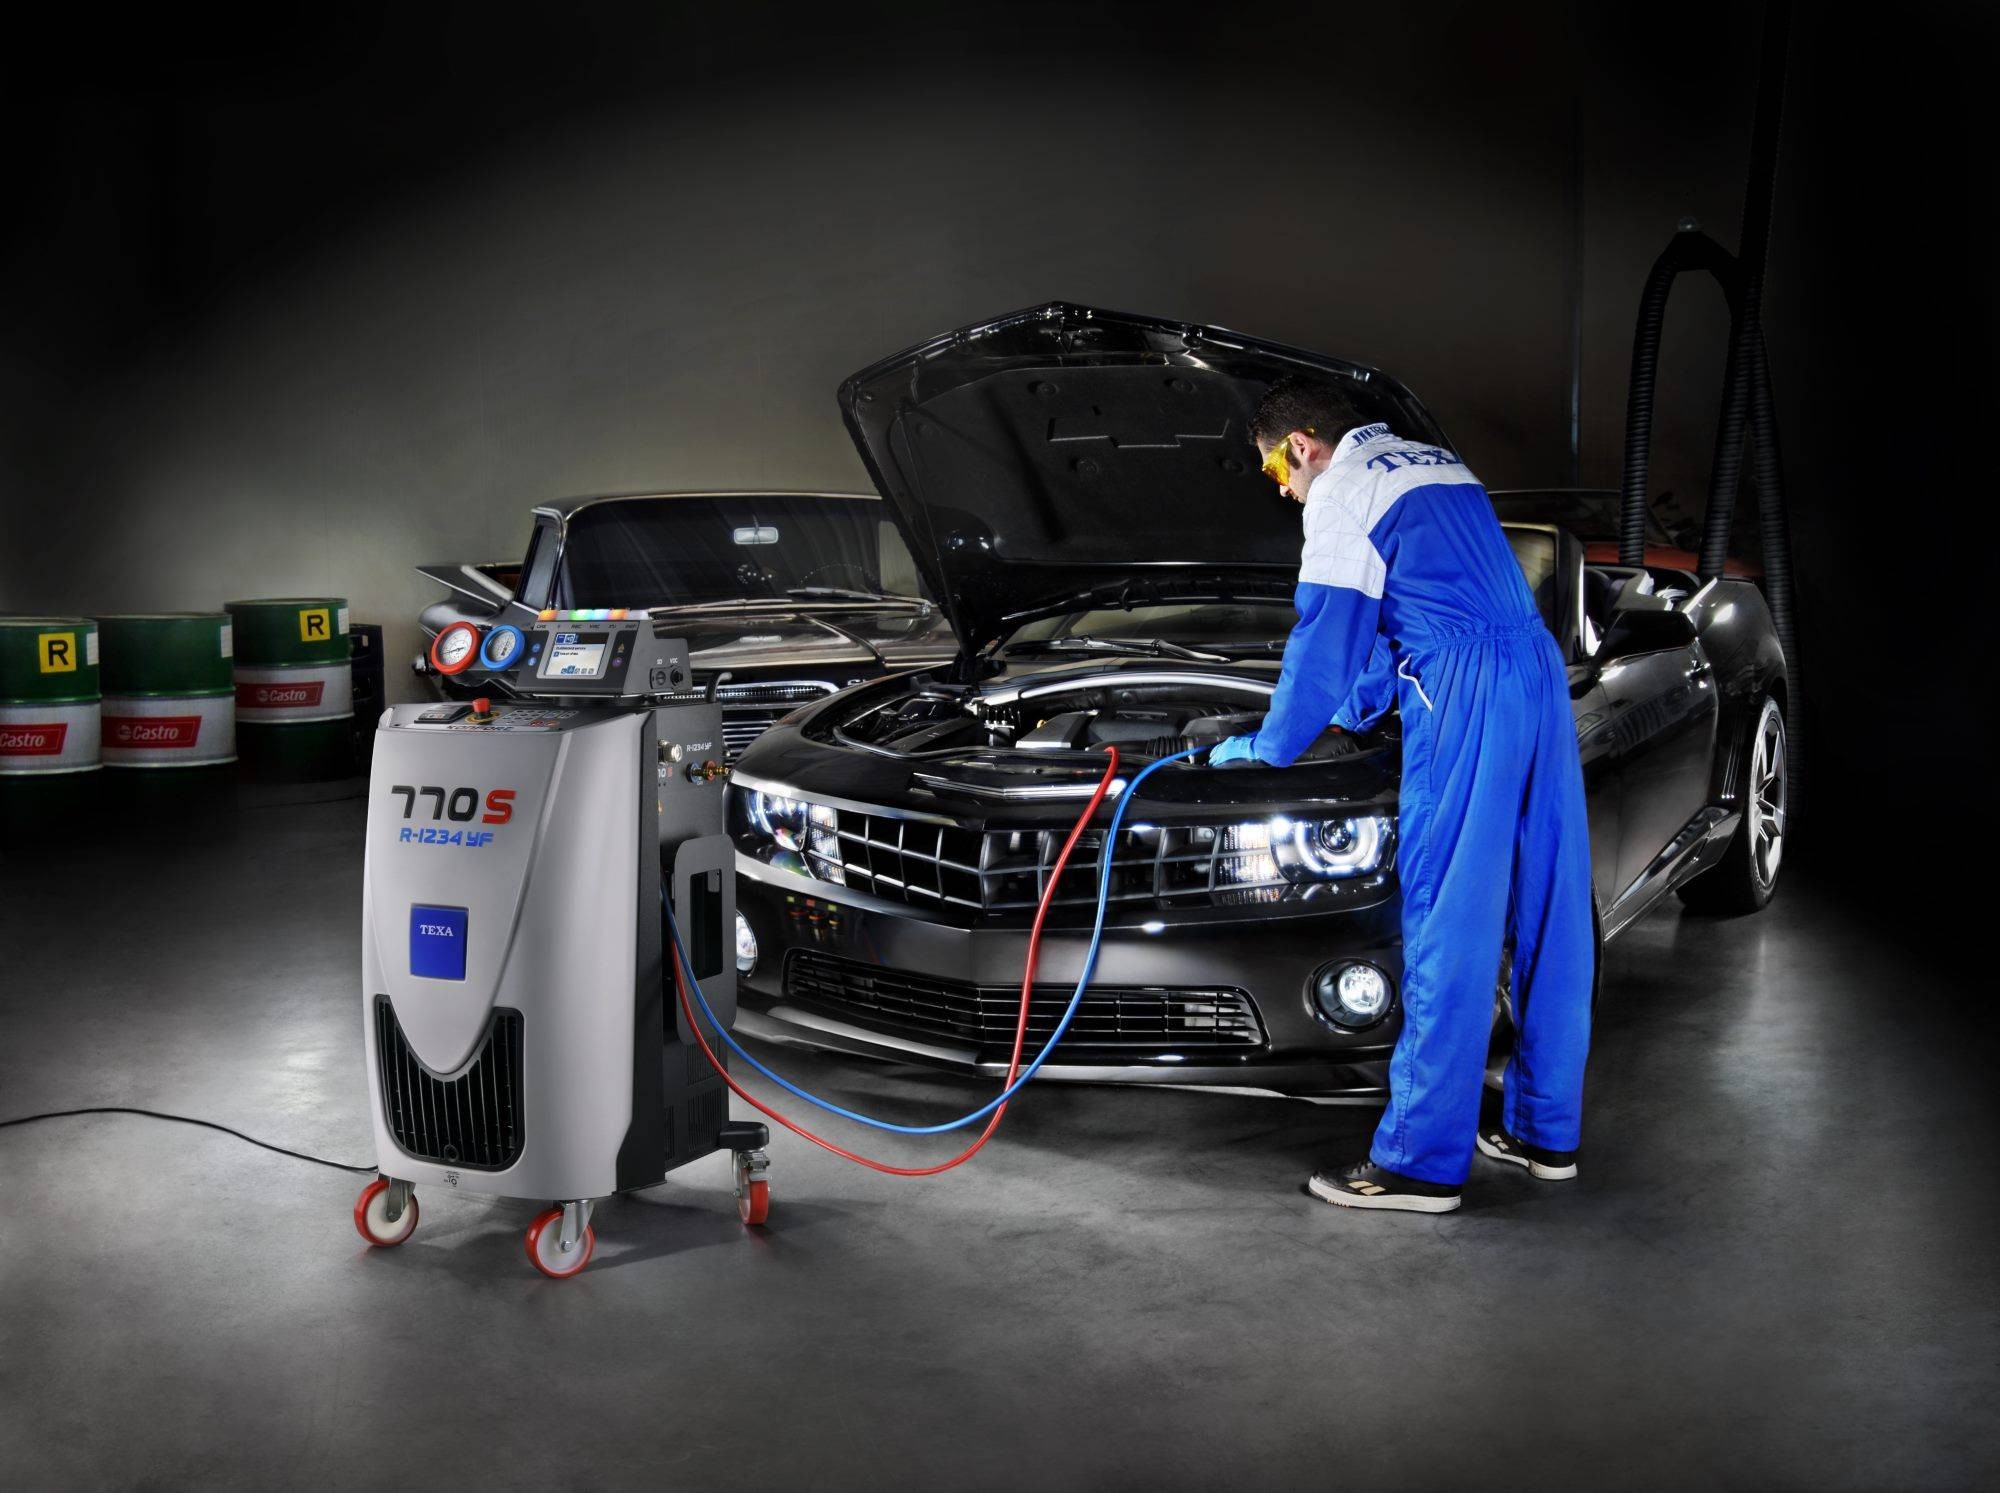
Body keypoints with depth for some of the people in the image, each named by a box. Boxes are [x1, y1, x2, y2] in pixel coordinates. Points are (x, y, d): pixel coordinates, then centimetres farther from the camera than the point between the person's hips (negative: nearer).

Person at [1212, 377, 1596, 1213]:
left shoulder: (1344, 488, 0)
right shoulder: (1438, 465, 28)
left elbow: (1325, 639, -1)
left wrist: (1266, 750, 12)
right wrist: (1355, 708, 45)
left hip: (1464, 702, -9)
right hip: (1540, 674, 9)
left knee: (1449, 929, -6)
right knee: (1548, 916, 12)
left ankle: (1422, 1162, -2)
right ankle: (1548, 1132, 22)